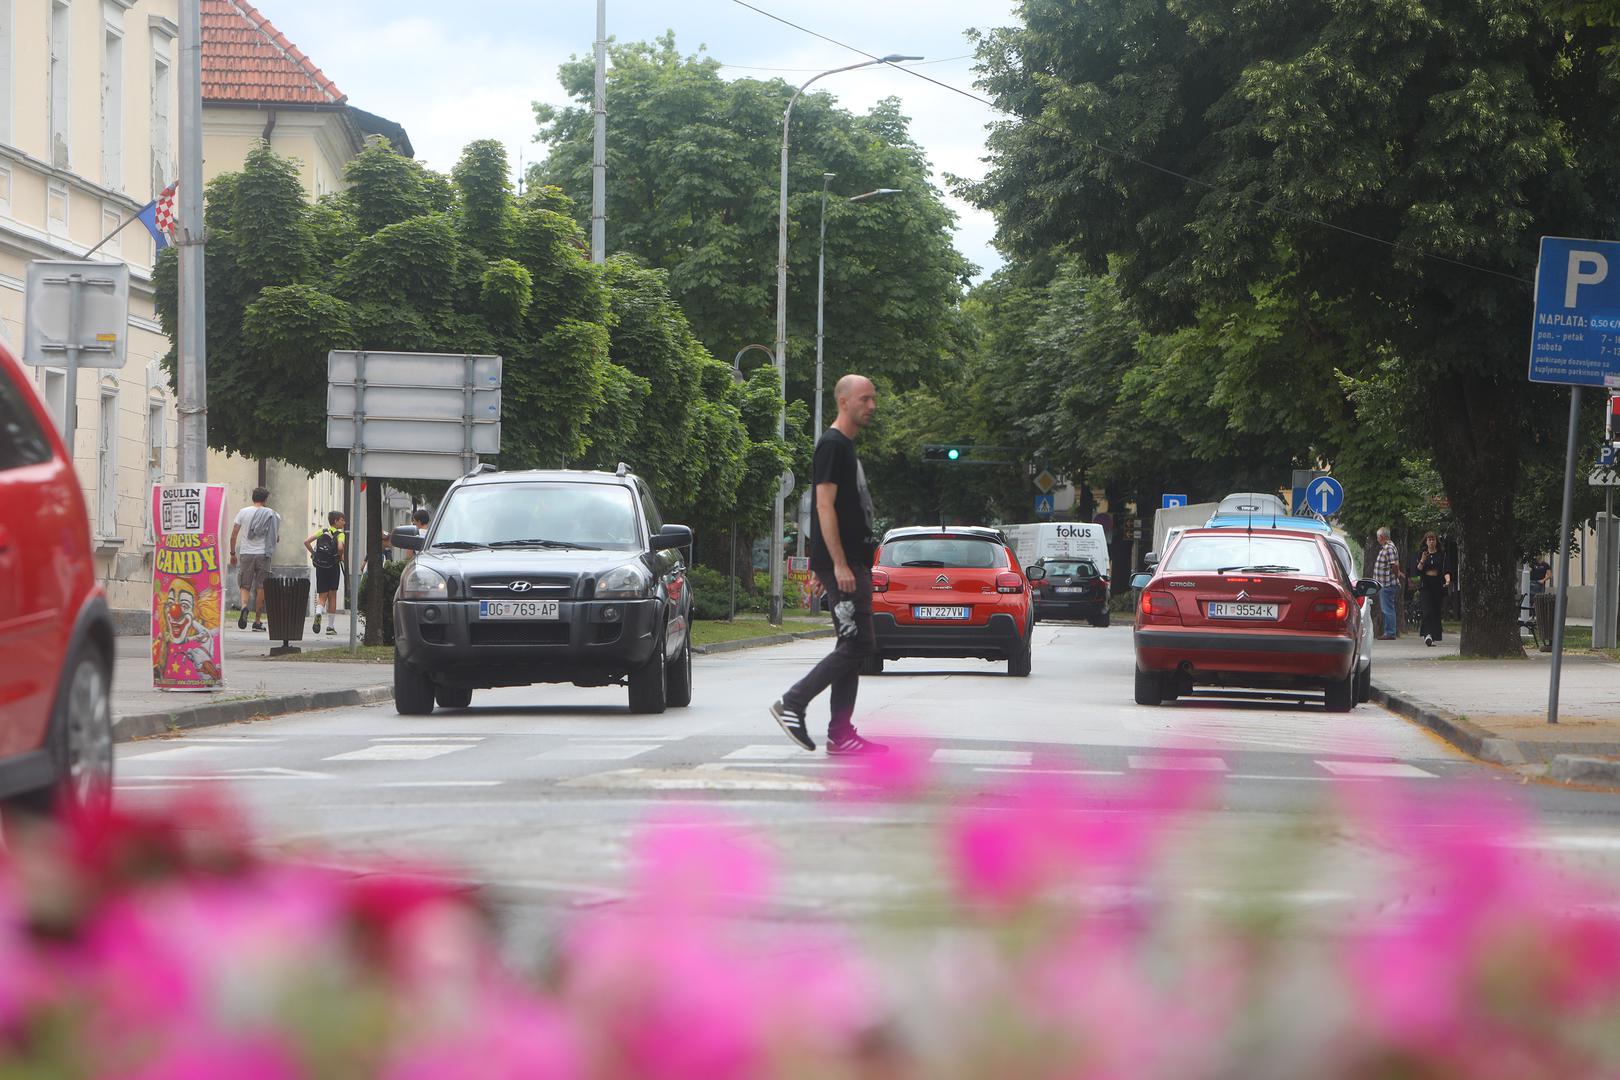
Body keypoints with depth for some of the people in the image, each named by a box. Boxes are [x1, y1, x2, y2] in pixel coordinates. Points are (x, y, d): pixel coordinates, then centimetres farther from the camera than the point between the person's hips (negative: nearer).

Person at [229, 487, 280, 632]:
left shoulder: (243, 512, 2)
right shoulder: (272, 515, 0)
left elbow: (233, 535, 0)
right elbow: (277, 538, 5)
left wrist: (233, 553, 9)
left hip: (246, 554, 0)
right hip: (263, 554, 0)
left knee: (245, 587, 9)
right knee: (260, 588, 8)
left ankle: (244, 606, -22)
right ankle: (257, 621, 9)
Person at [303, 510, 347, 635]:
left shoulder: (322, 531, 7)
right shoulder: (340, 535, -5)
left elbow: (306, 541, -4)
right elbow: (340, 547, -25)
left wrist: (313, 553, 7)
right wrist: (341, 556, -6)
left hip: (320, 567, 2)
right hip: (333, 567, -2)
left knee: (322, 596, 7)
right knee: (332, 596, 10)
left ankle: (318, 612, -28)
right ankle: (331, 626, 12)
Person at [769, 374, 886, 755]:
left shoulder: (847, 448, 21)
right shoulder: (832, 445, -11)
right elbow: (825, 506, -18)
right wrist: (839, 564, -23)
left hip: (854, 564, 10)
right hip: (841, 564, -10)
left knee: (853, 647, 8)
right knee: (858, 643, -13)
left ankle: (841, 734, 9)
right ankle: (792, 703, -9)